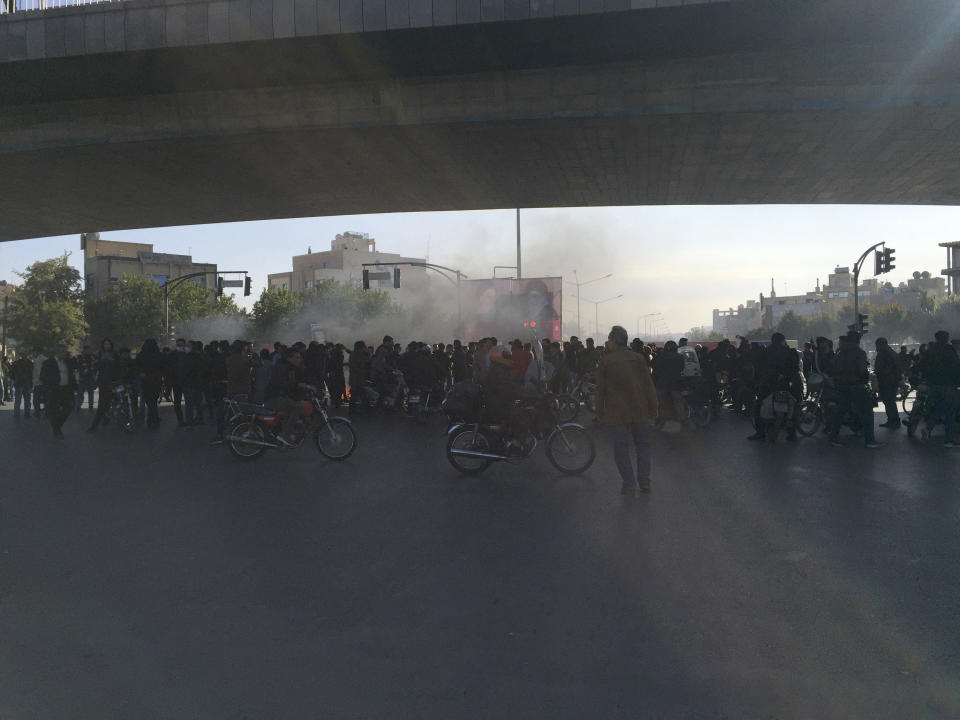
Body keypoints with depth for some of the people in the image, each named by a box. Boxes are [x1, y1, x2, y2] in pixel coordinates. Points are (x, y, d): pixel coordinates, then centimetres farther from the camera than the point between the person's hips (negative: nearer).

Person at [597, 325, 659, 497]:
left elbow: (600, 390, -2)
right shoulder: (638, 358, 0)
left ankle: (629, 485, 4)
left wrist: (600, 413, 6)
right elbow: (649, 384, 1)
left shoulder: (605, 362, -5)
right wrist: (654, 406, 9)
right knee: (643, 445, 14)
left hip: (618, 412, -2)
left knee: (621, 447, 5)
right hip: (640, 411, 3)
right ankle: (644, 483, 18)